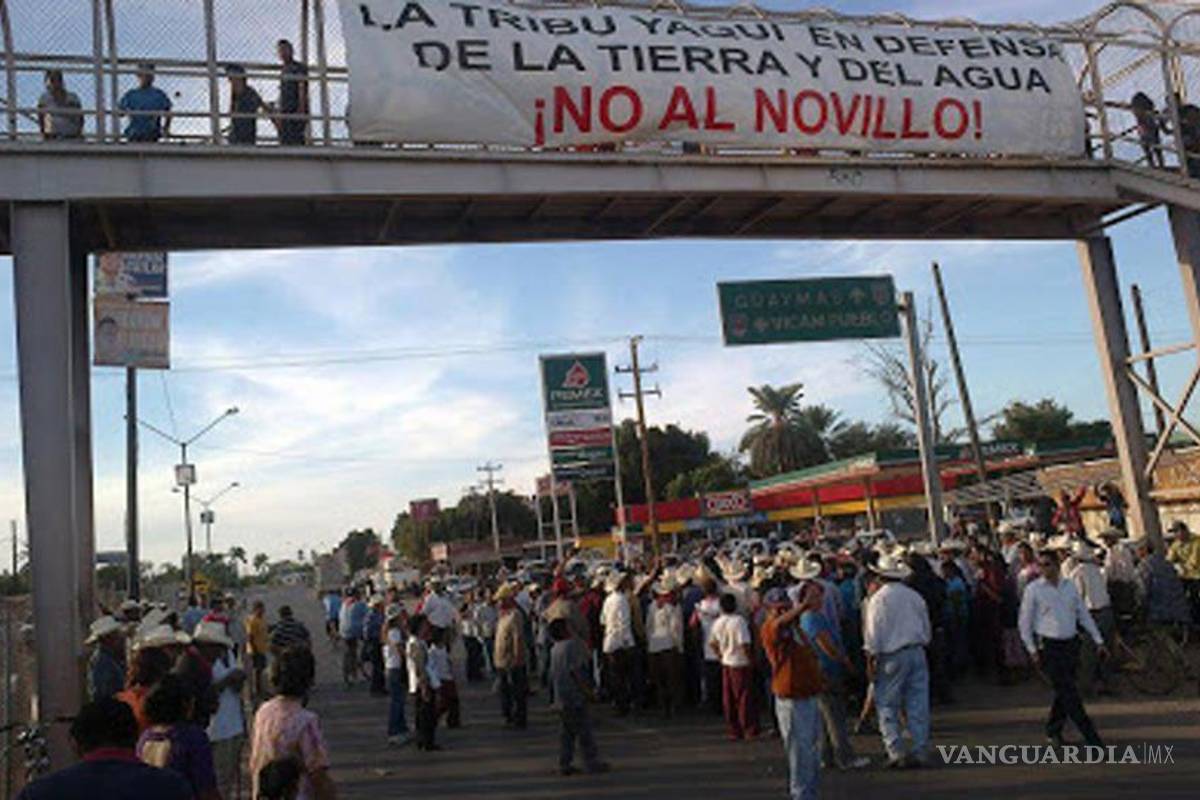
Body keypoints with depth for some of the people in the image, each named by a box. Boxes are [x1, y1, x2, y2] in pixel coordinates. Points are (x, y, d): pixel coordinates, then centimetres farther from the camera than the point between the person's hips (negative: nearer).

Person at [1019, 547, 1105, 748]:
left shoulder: (1070, 586, 8)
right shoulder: (1033, 590, -5)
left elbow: (1084, 615, 14)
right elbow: (1025, 622, -3)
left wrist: (1099, 641, 10)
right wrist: (1032, 650, -8)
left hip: (1071, 644, 5)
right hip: (1048, 647, -5)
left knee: (1064, 692, 10)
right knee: (1069, 693, -9)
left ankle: (1053, 731, 26)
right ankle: (1091, 737, -5)